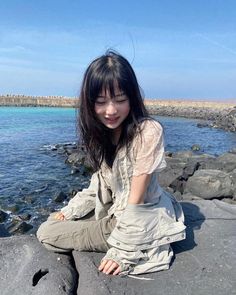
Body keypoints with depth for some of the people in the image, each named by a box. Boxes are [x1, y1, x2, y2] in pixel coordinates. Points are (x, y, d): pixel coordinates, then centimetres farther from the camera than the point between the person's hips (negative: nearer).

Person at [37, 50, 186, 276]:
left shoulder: (147, 132, -27)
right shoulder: (102, 132, -3)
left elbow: (136, 200, -23)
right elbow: (101, 181, 6)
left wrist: (123, 252, -17)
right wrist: (70, 211, 2)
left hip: (141, 222, -7)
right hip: (112, 210, 8)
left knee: (47, 234, -9)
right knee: (51, 222, 15)